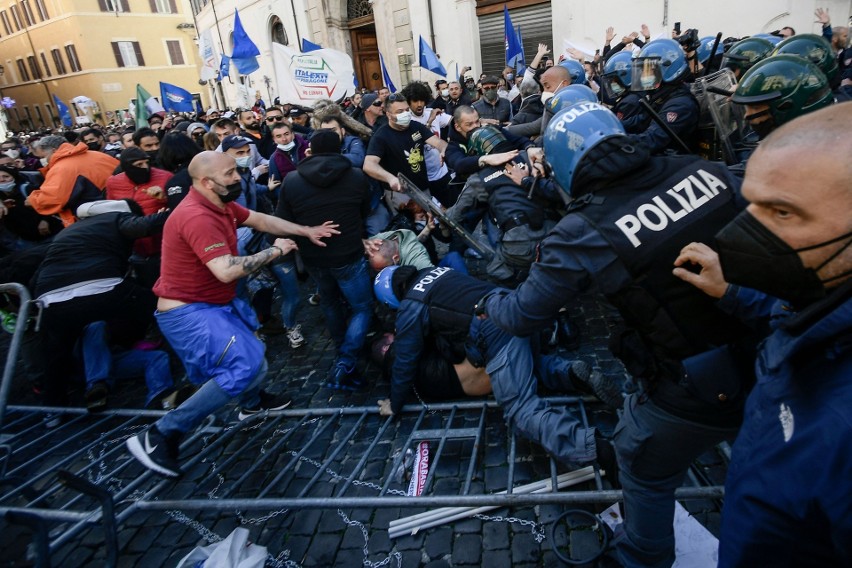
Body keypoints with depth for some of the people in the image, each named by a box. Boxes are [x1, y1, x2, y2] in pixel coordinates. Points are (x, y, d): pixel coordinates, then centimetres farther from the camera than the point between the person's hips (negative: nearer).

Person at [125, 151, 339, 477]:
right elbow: (227, 270, -35)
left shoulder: (220, 204, 2)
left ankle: (253, 402, 54)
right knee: (244, 367, -23)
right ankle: (158, 437, -13)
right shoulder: (197, 216, -28)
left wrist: (306, 231, 12)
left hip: (215, 302, 11)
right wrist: (275, 251, -22)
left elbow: (262, 220, 14)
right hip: (188, 312, -10)